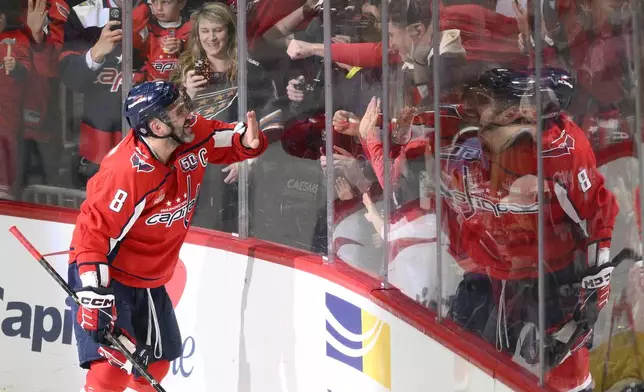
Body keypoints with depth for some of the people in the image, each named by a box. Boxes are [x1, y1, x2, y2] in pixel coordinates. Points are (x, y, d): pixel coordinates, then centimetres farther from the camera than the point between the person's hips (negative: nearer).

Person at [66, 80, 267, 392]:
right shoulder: (127, 171, -31)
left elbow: (226, 139, 6)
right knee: (113, 366, -19)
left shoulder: (193, 135, -11)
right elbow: (93, 231, -29)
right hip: (106, 275, -8)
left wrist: (249, 141, -19)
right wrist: (96, 296, -32)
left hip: (149, 280, 8)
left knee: (157, 360, 19)